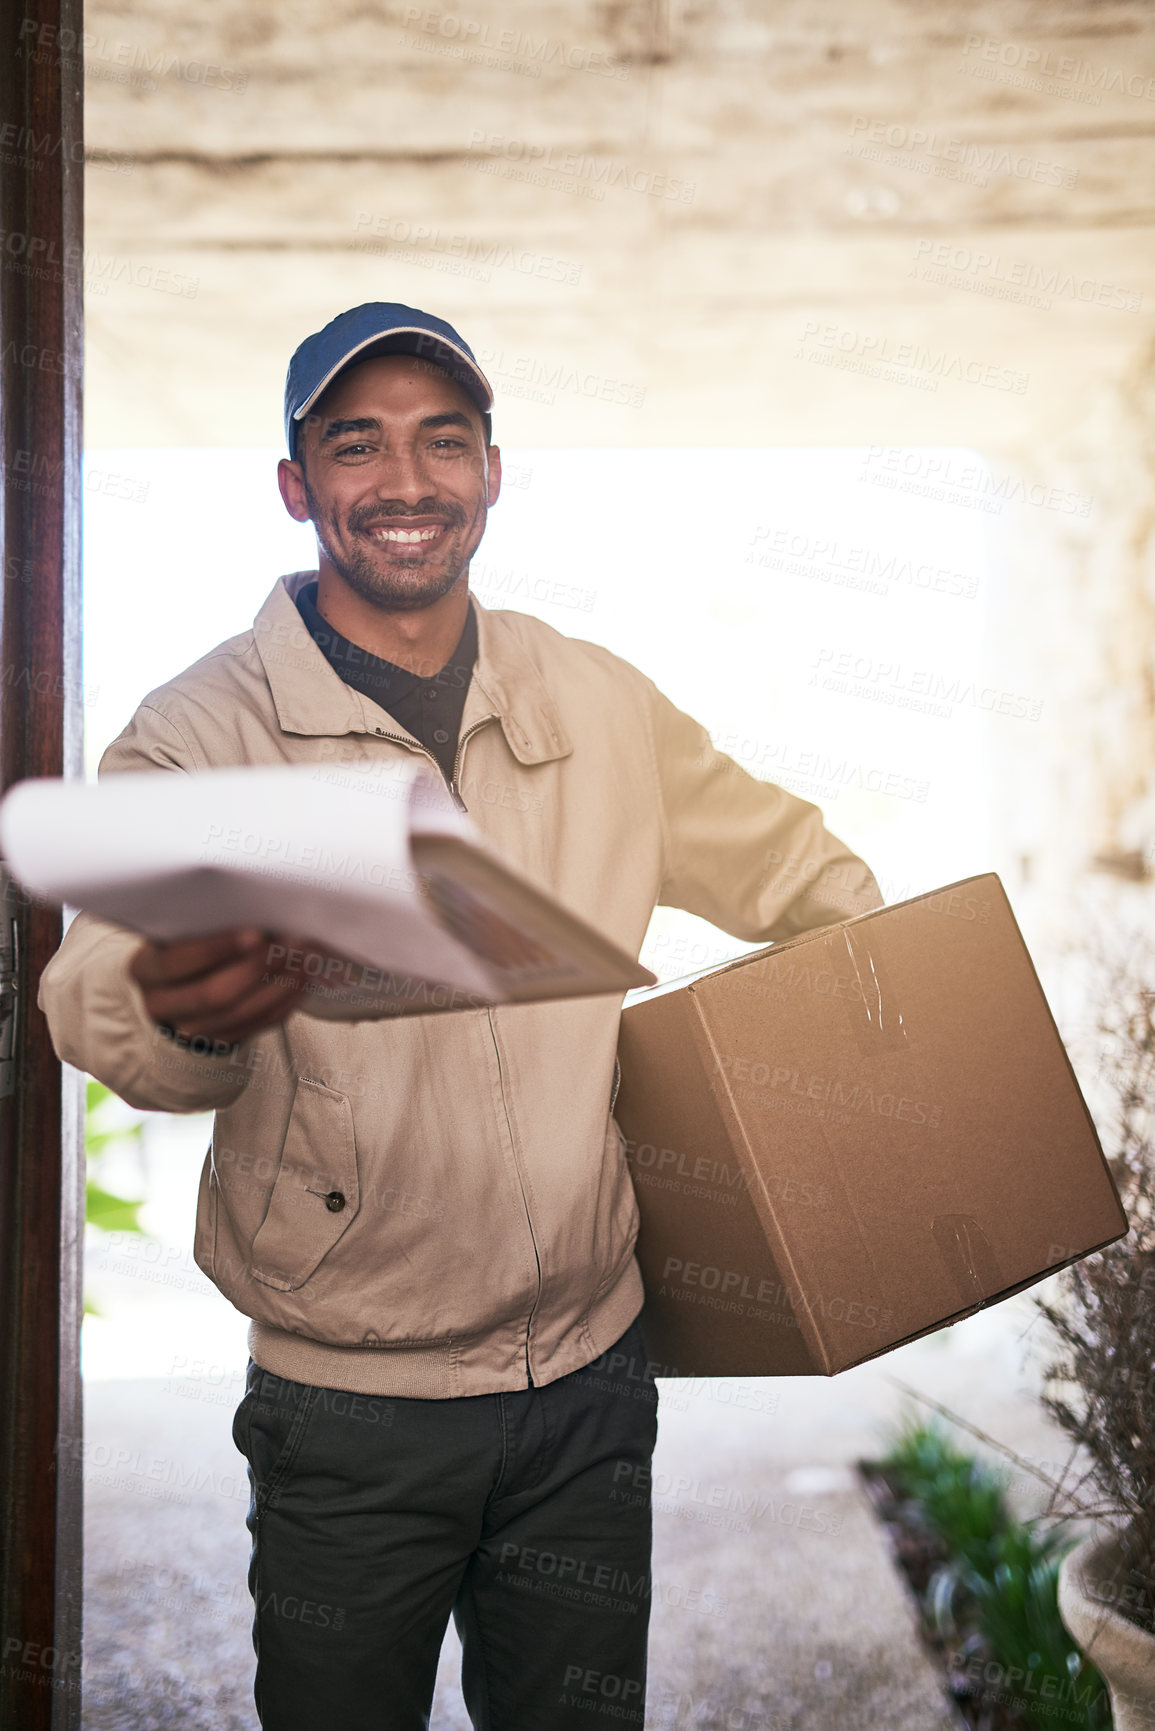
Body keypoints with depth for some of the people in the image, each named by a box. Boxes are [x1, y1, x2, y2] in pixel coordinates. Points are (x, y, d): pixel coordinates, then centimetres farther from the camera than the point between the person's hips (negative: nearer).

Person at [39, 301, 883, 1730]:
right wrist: (178, 1013, -48)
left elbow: (790, 867, 15)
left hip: (590, 1372, 3)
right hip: (347, 1409, -3)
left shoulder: (599, 706, 2)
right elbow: (98, 984, -26)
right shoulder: (202, 730, -10)